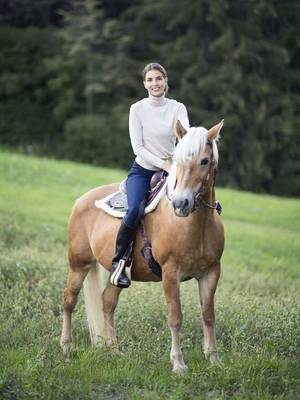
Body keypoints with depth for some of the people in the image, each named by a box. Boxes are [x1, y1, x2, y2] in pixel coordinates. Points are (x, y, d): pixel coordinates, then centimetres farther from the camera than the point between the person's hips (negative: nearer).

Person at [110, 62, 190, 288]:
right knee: (135, 210, -33)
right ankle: (119, 261, -16)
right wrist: (163, 163, -19)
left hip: (170, 169, 3)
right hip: (142, 170, -3)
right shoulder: (138, 109, -3)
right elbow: (138, 147, -8)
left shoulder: (178, 108, 0)